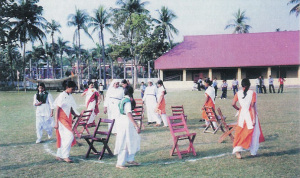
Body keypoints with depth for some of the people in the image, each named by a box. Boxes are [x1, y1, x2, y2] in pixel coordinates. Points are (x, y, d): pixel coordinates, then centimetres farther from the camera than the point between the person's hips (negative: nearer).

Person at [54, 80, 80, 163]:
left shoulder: (70, 96, 11)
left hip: (68, 119, 7)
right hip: (62, 119, -7)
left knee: (64, 138, 9)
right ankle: (65, 156, -7)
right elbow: (57, 109, -12)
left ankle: (59, 155, 20)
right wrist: (56, 123, -15)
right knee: (69, 137, -14)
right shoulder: (62, 96, -11)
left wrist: (79, 115, 2)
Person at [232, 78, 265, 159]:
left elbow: (233, 104, -2)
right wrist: (254, 119, -13)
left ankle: (237, 149, -11)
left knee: (240, 133, 7)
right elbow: (253, 106, -14)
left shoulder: (238, 93, 0)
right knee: (253, 133, 13)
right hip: (250, 115, -2)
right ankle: (253, 151, 22)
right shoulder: (252, 93, -9)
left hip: (242, 114, 3)